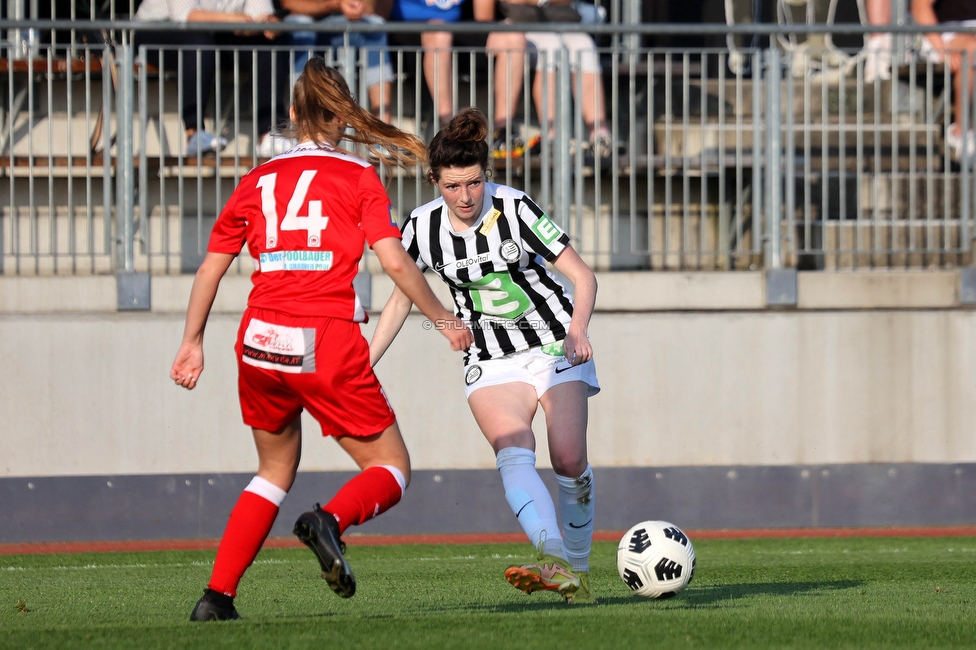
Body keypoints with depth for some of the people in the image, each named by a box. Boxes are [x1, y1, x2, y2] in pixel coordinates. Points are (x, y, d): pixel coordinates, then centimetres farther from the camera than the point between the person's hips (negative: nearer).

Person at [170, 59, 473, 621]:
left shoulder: (257, 181, 13)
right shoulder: (358, 178, 3)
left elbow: (211, 267, 14)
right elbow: (395, 261, -5)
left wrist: (193, 342, 23)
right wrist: (444, 319, 7)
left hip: (261, 343, 4)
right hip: (327, 344, -4)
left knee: (276, 471, 25)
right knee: (392, 469, 8)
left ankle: (217, 596, 14)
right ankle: (331, 520, -25)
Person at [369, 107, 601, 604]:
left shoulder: (514, 209, -16)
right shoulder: (422, 228, -7)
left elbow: (582, 276, -13)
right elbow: (401, 300, 10)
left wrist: (577, 330, -31)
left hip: (556, 346, -1)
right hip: (491, 362, 1)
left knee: (568, 457, -14)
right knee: (513, 451, -24)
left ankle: (578, 571, 6)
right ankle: (555, 561, -43)